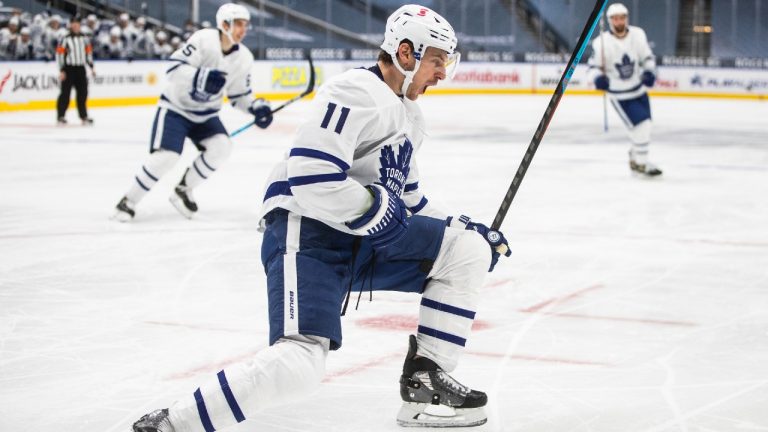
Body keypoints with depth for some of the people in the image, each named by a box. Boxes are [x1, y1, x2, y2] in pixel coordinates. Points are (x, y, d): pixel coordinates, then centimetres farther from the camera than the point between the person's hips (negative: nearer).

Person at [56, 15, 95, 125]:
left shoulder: (85, 38, 9)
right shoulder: (65, 39, -8)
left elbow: (89, 52, 18)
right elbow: (59, 54, -9)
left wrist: (91, 67, 12)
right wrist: (61, 71, -13)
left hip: (81, 69, 5)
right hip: (68, 69, -5)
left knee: (83, 93, 6)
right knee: (65, 93, -5)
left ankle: (83, 115, 15)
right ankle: (60, 116, 1)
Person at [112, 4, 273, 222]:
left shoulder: (244, 58, -4)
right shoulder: (203, 40, -22)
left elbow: (239, 95, 5)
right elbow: (175, 70, -28)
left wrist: (256, 107, -14)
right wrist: (200, 76, -44)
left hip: (205, 114, 6)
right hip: (175, 108, -5)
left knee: (221, 147, -19)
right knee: (166, 157, -20)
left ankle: (183, 189, 3)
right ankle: (129, 200, -1)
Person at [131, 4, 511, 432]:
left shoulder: (410, 116, 19)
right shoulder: (357, 93, -15)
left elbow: (406, 197, 29)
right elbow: (311, 178, -25)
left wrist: (464, 228, 20)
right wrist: (380, 212, -17)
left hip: (365, 241, 10)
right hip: (306, 234, -10)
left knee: (467, 249, 2)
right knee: (300, 363, -27)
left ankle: (425, 379, 7)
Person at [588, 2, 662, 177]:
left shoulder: (637, 35, -10)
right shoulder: (602, 42, -19)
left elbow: (647, 57, 4)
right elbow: (594, 65, -8)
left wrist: (649, 72, -14)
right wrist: (598, 78, -28)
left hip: (639, 88, 5)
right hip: (619, 94, -5)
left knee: (644, 124, 14)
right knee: (640, 124, -14)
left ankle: (635, 157, 37)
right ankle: (641, 163, 1)